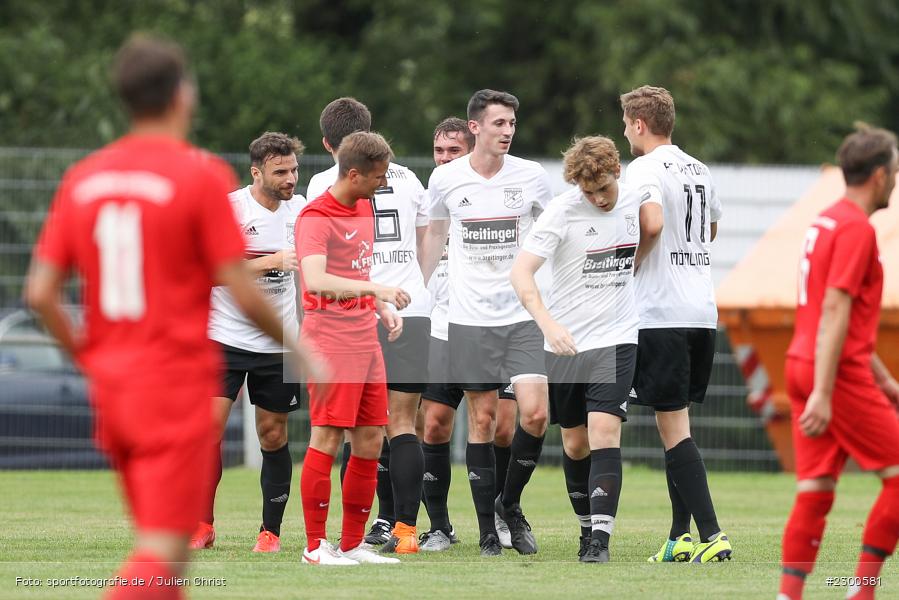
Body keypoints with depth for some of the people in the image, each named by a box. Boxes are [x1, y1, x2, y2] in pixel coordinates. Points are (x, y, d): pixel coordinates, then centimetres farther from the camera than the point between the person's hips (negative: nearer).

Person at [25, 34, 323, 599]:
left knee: (161, 544, 18)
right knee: (163, 553, -7)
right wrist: (297, 347, 5)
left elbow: (40, 292, 4)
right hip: (178, 386, -6)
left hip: (111, 384, 6)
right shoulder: (203, 175, -10)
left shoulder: (83, 178, 6)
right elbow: (243, 294, -11)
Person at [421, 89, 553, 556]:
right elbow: (435, 234, 17)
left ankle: (510, 503, 12)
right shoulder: (445, 179, 0)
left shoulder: (532, 177, -1)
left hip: (524, 315, 0)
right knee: (481, 420, 1)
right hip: (469, 319, 0)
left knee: (535, 413, -12)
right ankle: (487, 530, 8)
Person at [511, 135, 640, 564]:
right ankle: (587, 526, 28)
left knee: (604, 431, -15)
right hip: (565, 343, 0)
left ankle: (601, 539, -18)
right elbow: (521, 271, -20)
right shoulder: (562, 211, -13)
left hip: (616, 339, 0)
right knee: (575, 443, 9)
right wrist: (548, 323, -34)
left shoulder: (635, 203, -1)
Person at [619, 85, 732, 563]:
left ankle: (711, 535, -16)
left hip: (661, 313, -8)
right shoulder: (698, 170, 16)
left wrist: (628, 264, -9)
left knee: (673, 428, -7)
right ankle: (681, 537, 14)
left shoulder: (644, 169, -9)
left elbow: (652, 223, -25)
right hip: (703, 309, 8)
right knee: (677, 424, 15)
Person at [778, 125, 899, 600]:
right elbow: (834, 312, -20)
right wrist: (823, 394, -24)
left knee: (815, 489, 5)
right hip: (838, 375, -9)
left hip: (802, 365, 9)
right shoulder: (856, 228, -12)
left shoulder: (826, 222, 18)